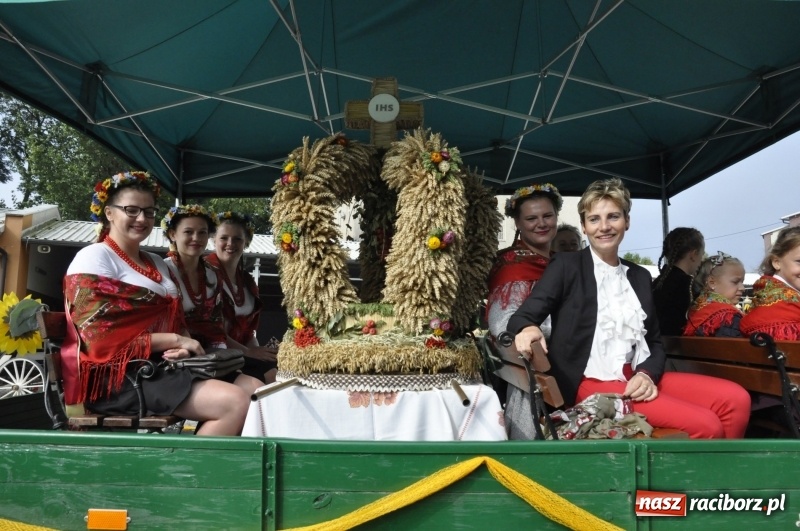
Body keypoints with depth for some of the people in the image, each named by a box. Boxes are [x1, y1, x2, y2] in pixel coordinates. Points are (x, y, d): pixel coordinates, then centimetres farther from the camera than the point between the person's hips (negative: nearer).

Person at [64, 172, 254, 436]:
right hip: (119, 376, -8)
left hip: (162, 368, 8)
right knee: (236, 403, -25)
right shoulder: (94, 258, -3)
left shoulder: (157, 264, 21)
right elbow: (100, 339, -13)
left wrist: (182, 348, -5)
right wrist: (174, 340, -12)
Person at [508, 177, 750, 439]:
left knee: (736, 399, -13)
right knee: (705, 425, -23)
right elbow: (523, 316, -6)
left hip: (640, 379, 6)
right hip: (594, 383, -6)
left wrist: (647, 374, -6)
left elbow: (654, 341, 17)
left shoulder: (640, 276, 18)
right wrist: (529, 329, -32)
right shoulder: (566, 266, 3)